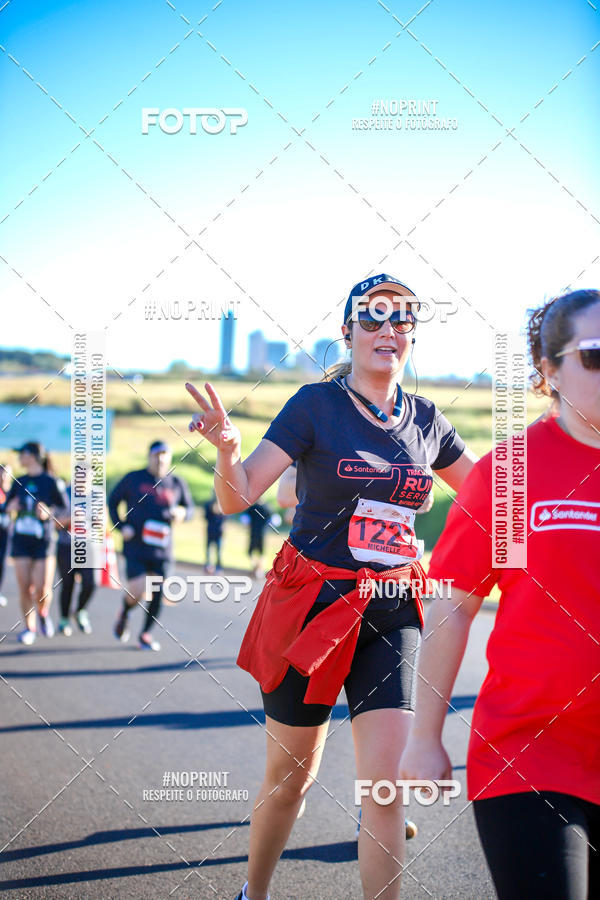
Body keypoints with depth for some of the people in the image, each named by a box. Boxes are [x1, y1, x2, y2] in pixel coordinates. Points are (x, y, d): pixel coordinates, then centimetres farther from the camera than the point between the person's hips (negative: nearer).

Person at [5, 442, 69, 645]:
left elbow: (66, 509, -4)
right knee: (24, 588, 0)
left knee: (42, 589, -7)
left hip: (44, 542, -4)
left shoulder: (52, 482, -7)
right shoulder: (19, 482, 8)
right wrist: (10, 507, -5)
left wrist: (50, 513, -21)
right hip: (20, 540, 4)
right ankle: (29, 627, 16)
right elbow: (6, 505, 17)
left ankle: (43, 613, 24)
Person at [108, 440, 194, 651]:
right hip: (135, 547, -2)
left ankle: (146, 633, 16)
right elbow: (113, 501, 11)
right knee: (137, 592, -12)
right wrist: (121, 526, -3)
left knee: (158, 594, -1)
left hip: (162, 549, 3)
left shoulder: (177, 484, 8)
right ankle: (124, 615, 21)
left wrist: (182, 513, -6)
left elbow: (190, 508, 18)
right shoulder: (133, 479, 3)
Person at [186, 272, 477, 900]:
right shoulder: (317, 404, -6)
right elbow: (238, 497, -13)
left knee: (387, 786, -8)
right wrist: (227, 450, -34)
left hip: (390, 613, 3)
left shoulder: (426, 420, 6)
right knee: (291, 776, 10)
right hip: (310, 605, -2)